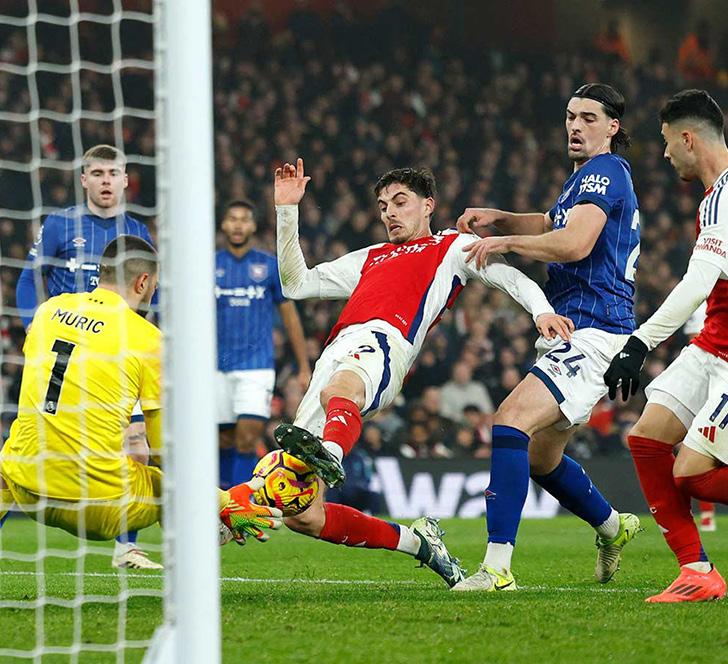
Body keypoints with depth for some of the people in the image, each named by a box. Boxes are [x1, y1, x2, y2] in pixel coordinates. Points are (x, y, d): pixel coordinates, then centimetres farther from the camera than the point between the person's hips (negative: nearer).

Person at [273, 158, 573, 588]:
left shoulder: (452, 246, 25)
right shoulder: (370, 259, 40)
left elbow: (510, 277, 12)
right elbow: (296, 284, 37)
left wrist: (541, 309, -10)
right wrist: (287, 210, 31)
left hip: (381, 342, -6)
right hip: (335, 354, 6)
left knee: (340, 387, -46)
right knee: (301, 517, -7)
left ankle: (329, 452, -77)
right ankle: (416, 542, 7)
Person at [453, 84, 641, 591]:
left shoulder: (604, 171, -9)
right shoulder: (591, 176, 22)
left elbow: (575, 243, -23)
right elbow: (550, 226, 35)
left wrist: (506, 242, -18)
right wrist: (499, 218, 16)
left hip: (592, 334, -11)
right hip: (572, 331, 11)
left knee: (510, 421, -26)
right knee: (541, 459, 21)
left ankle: (497, 567, -34)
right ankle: (613, 527, 43)